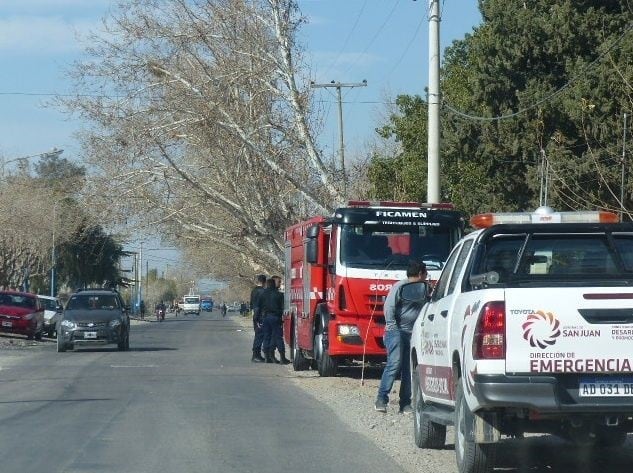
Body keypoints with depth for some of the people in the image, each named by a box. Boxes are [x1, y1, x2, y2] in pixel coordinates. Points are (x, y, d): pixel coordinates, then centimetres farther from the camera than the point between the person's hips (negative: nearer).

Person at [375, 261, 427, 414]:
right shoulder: (400, 287, -4)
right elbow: (389, 306, -11)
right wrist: (392, 326, -16)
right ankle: (381, 399, -17)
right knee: (394, 364, -17)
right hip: (397, 331, -7)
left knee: (409, 369, 3)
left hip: (413, 334, 7)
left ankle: (405, 404, 5)